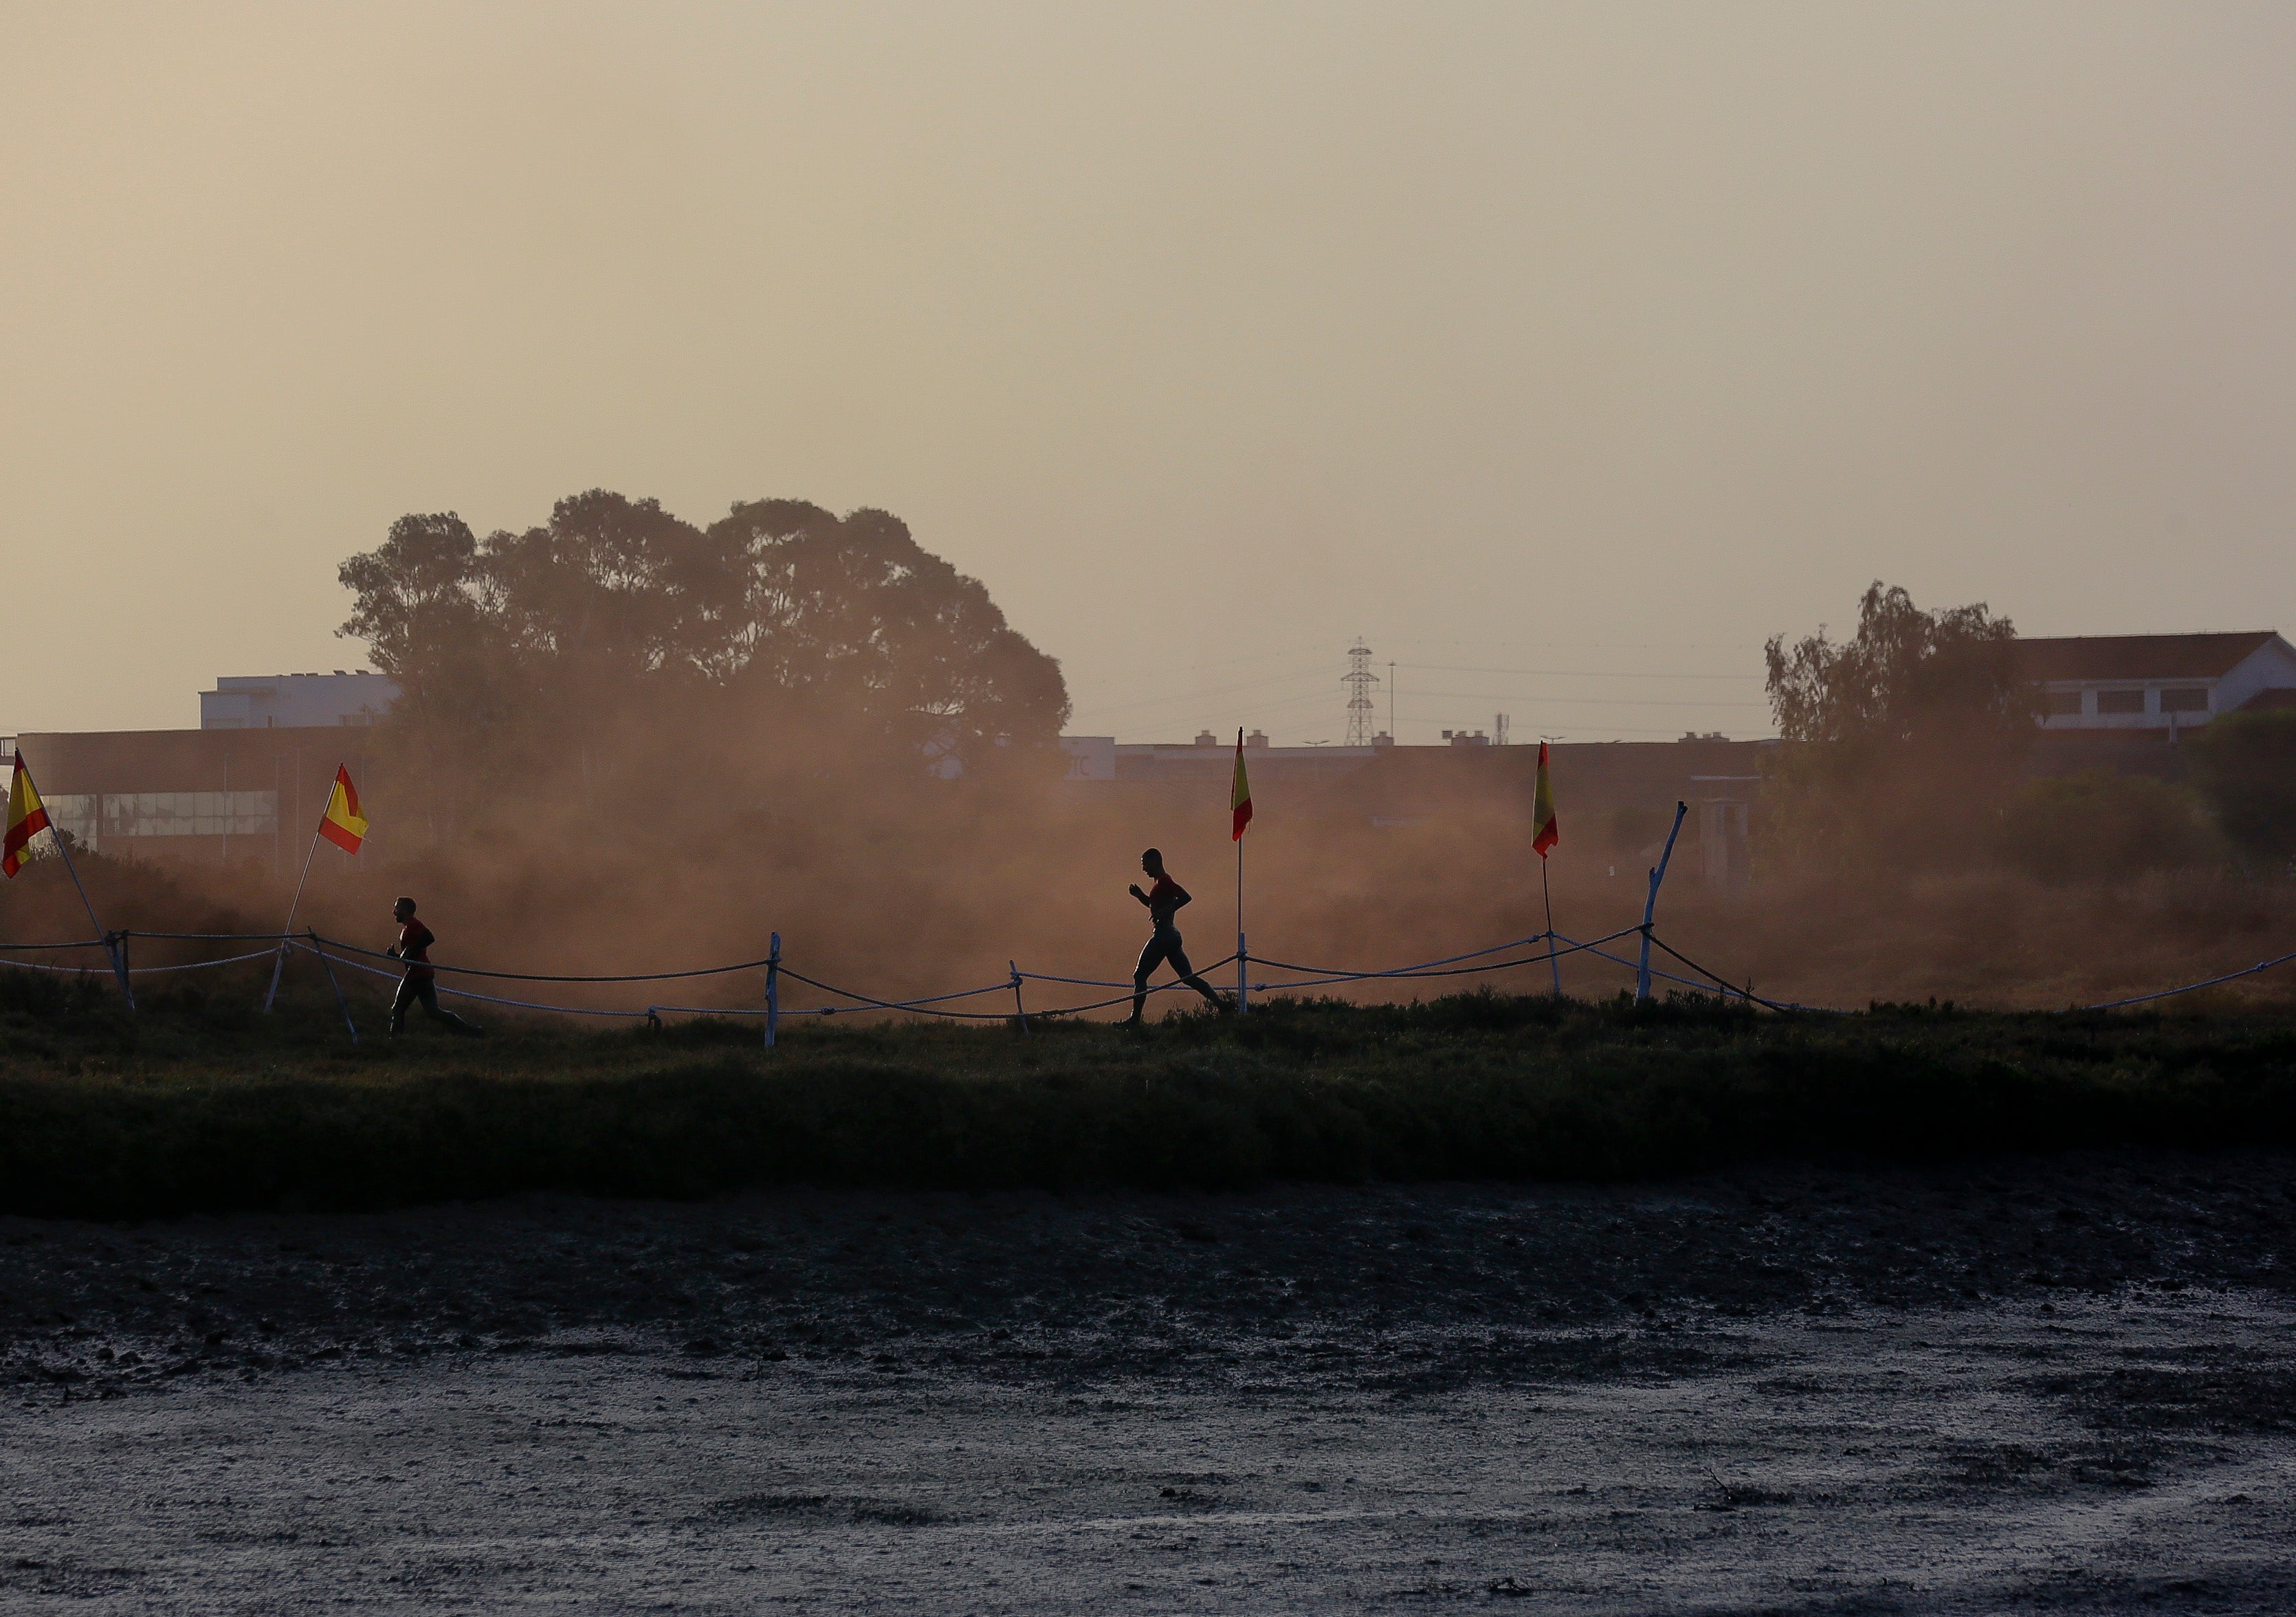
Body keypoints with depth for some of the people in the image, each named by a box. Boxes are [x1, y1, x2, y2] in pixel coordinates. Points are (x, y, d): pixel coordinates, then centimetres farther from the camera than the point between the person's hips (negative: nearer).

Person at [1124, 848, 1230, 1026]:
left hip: (1163, 936, -10)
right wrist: (1140, 895, 19)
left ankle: (1135, 1019, -6)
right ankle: (1220, 1003, 0)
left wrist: (1164, 912, -24)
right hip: (1171, 936, 10)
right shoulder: (1160, 881, 18)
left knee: (1139, 976, -5)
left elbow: (1185, 897, -23)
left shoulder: (1163, 880, -11)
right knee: (1188, 977, 8)